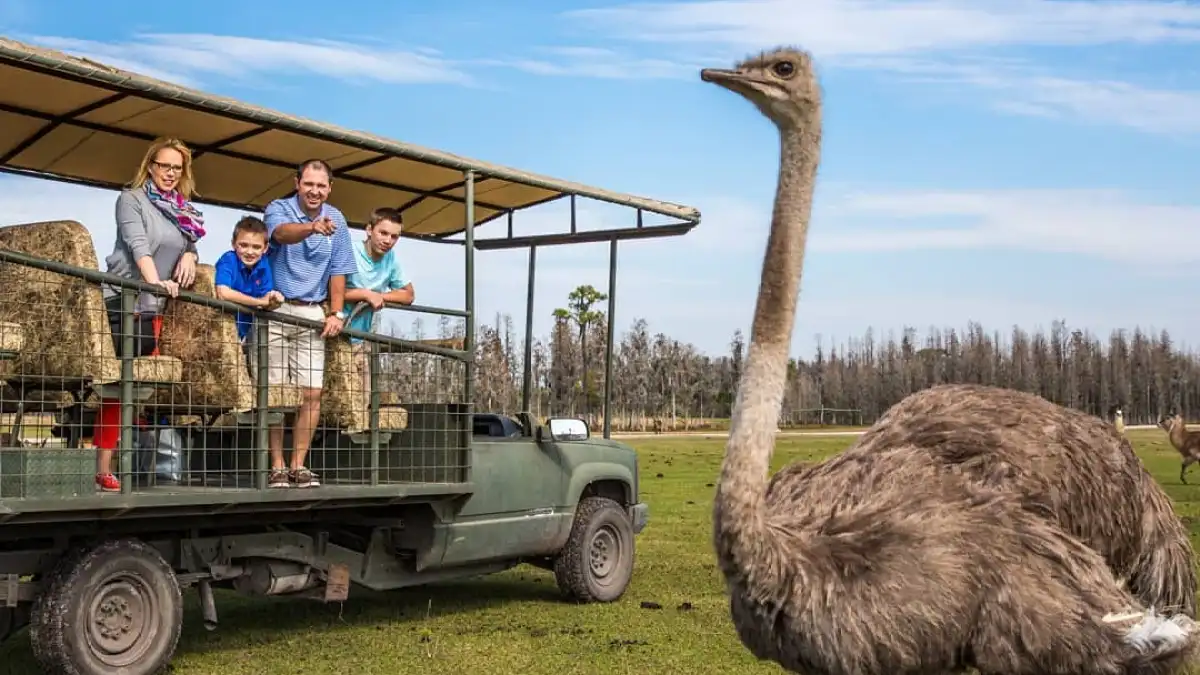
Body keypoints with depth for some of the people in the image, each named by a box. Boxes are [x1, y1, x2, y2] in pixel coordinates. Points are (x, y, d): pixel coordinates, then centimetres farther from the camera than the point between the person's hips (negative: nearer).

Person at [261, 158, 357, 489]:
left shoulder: (336, 220, 9)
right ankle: (277, 466, 3)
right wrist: (313, 228, -48)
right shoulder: (278, 209, -4)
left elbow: (338, 272, 11)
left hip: (313, 313, 3)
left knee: (312, 393, -1)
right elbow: (283, 233, -28)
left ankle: (298, 464, 9)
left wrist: (337, 313, 0)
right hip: (276, 309, -3)